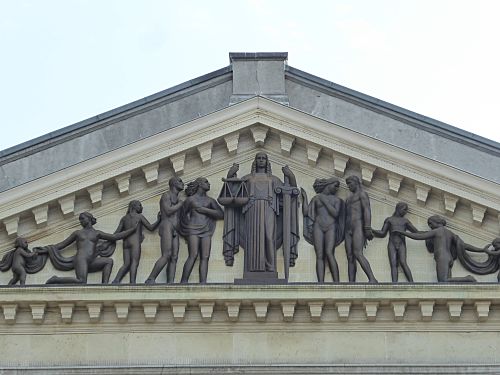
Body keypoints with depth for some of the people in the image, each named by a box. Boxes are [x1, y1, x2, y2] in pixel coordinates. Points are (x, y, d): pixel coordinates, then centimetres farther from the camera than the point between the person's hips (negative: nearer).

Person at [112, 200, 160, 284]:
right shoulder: (140, 216, 9)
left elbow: (117, 232, 14)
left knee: (126, 264, 1)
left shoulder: (124, 218, 21)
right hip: (135, 242, -5)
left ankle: (116, 281, -20)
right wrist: (159, 220, 24)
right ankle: (132, 282, -34)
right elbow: (151, 228, 11)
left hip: (126, 243, 5)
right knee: (135, 263, -17)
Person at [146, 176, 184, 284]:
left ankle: (170, 283, -17)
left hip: (175, 231, 8)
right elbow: (168, 211, -12)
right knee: (166, 256, -22)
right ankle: (150, 280, -23)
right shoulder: (166, 195, 2)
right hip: (166, 227, -8)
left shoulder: (177, 200, 27)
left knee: (174, 258, -7)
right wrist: (181, 204, -1)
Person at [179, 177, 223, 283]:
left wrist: (205, 210, -1)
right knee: (193, 255, -19)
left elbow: (221, 214, 7)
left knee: (205, 257, -9)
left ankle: (203, 283, -15)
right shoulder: (190, 199, 10)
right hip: (193, 230, -4)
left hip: (206, 231, 4)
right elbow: (183, 214, 21)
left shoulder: (210, 200, 17)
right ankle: (183, 282, -22)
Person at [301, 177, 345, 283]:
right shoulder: (316, 198, 16)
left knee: (329, 254, -23)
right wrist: (305, 197, 12)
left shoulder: (337, 200, 13)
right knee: (320, 256, -13)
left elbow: (335, 214, -3)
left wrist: (325, 201, -2)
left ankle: (337, 285, -25)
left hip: (331, 228, -1)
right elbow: (305, 213, 12)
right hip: (318, 227, 1)